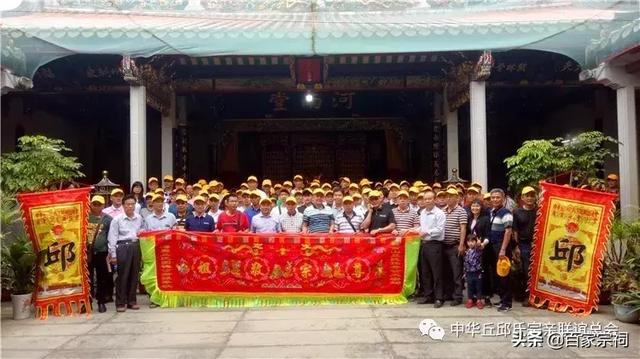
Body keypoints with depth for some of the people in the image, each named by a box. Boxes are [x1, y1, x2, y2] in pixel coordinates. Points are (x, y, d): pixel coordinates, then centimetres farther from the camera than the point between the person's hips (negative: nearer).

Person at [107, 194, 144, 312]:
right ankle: (120, 303, 6)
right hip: (123, 247, -4)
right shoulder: (117, 219, -3)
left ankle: (132, 301, 18)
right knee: (122, 276, -2)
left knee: (134, 275, 8)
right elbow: (112, 237, -4)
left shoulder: (139, 218, 9)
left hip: (135, 246, 4)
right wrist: (113, 255, -6)